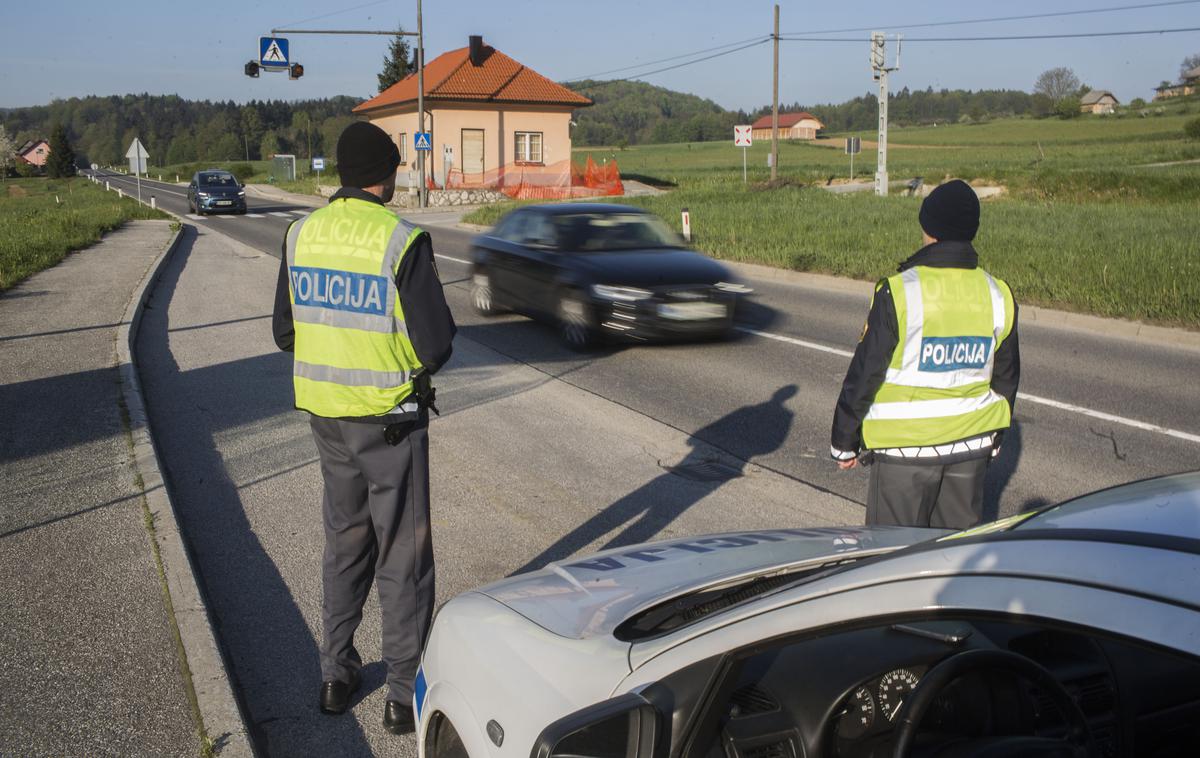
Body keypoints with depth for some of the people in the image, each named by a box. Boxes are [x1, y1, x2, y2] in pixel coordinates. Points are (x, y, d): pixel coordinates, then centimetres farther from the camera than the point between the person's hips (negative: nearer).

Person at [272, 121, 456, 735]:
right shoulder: (402, 241, -17)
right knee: (402, 555, 7)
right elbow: (437, 343, -15)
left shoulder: (300, 235, 0)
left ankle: (336, 676, 30)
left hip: (324, 414, 5)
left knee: (344, 544, 21)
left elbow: (285, 332, 7)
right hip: (389, 417, -5)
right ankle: (405, 693, 16)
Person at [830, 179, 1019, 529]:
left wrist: (843, 442, 0)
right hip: (971, 446, 5)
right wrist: (993, 438, 26)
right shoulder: (998, 296, 1)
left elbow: (864, 374, -12)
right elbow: (1006, 379, 12)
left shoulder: (899, 293, -16)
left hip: (906, 445, -5)